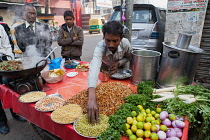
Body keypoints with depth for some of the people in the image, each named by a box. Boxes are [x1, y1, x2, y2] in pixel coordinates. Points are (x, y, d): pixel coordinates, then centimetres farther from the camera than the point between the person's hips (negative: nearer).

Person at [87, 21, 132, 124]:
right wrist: (92, 99, -77)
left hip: (121, 70, 2)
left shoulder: (125, 43, -34)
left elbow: (129, 57, -8)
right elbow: (94, 67, -62)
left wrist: (119, 63, -32)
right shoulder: (100, 47, -44)